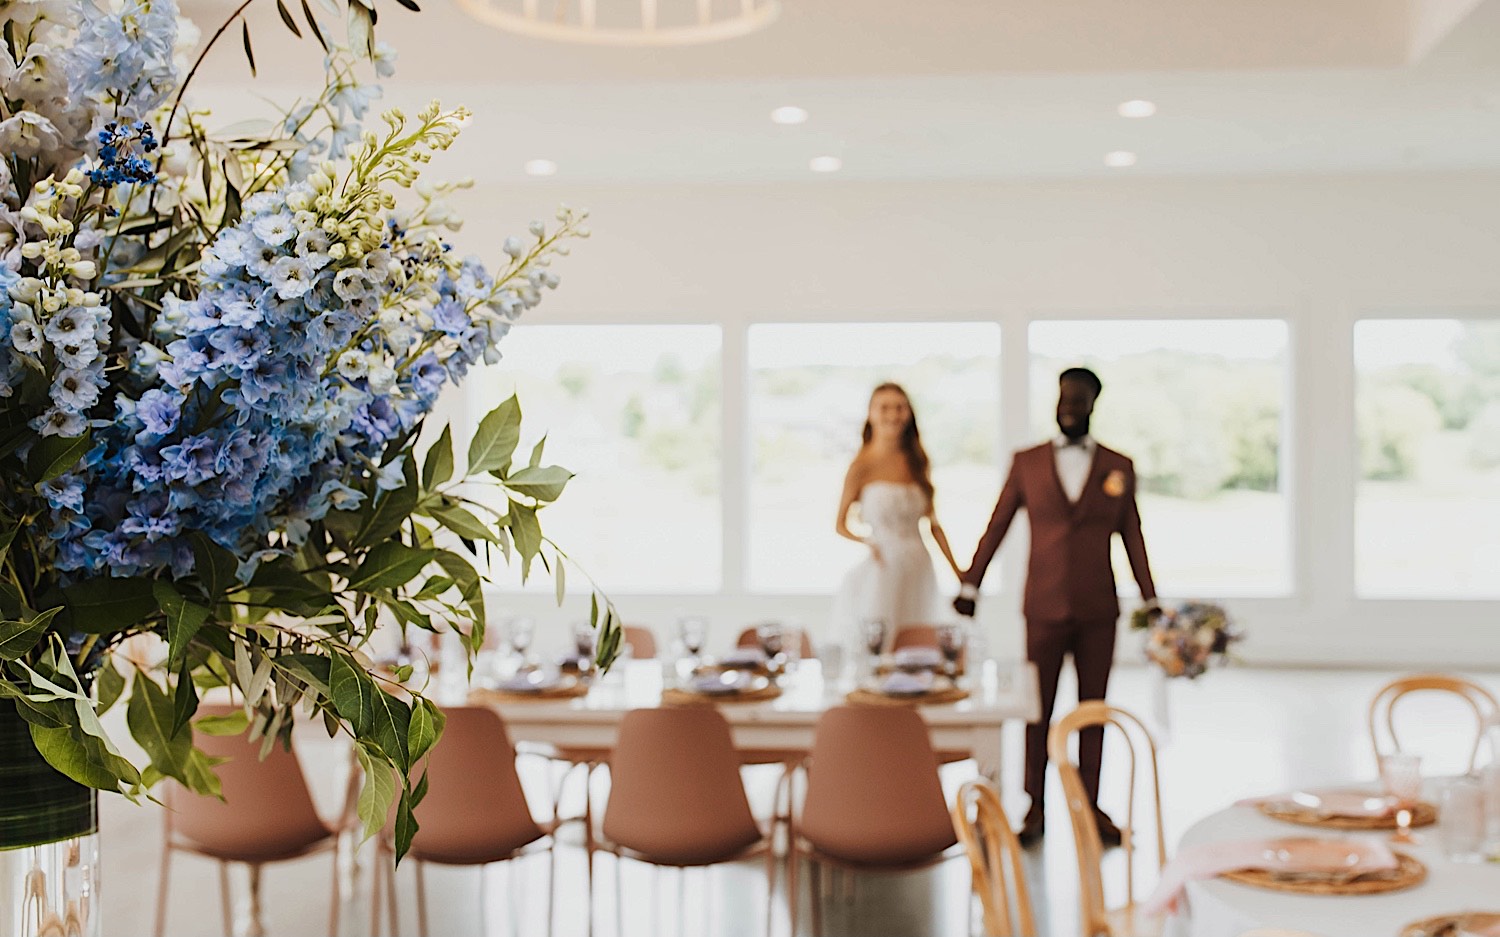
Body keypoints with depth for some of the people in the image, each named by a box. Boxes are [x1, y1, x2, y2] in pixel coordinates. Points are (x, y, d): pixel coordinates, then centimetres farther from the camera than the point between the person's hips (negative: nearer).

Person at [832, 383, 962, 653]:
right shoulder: (862, 467, -4)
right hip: (883, 568, -4)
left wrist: (957, 571, 10)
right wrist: (865, 541, -21)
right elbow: (840, 525, -2)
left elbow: (933, 522, 13)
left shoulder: (918, 462, 9)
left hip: (919, 569, 5)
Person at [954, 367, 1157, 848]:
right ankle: (1035, 810, 11)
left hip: (1098, 609, 1)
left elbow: (1132, 537, 8)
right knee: (1038, 710, 2)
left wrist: (1149, 600, 8)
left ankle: (1090, 807, 16)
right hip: (1044, 607, -1)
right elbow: (997, 525, 7)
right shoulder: (1027, 462, 3)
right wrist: (970, 586, 6)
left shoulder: (1118, 467, 4)